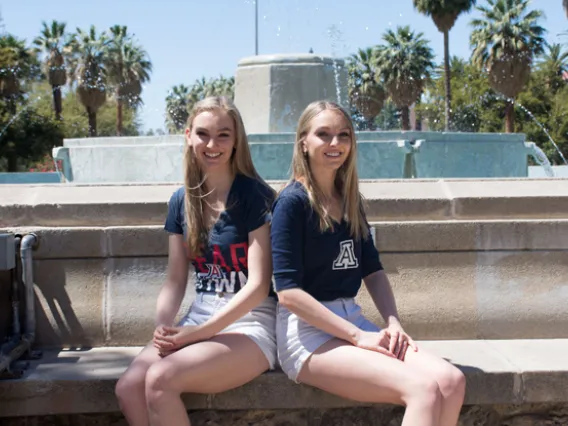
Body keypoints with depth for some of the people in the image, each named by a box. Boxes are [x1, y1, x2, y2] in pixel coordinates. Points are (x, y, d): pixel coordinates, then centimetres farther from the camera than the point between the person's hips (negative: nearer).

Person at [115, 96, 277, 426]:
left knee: (160, 379, -28)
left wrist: (199, 332, -18)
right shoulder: (182, 201, 8)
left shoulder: (254, 195, -9)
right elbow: (176, 281, 9)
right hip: (199, 320, 5)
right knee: (128, 388, -21)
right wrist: (163, 327, -11)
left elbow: (258, 286, -13)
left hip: (251, 324, -5)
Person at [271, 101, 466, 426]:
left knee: (451, 381, -15)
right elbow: (288, 292, -16)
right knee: (423, 388, -25)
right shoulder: (292, 201, -10)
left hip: (352, 319, 7)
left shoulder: (350, 200, 12)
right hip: (307, 330, -7)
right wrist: (358, 337, -17)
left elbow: (373, 270, 14)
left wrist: (393, 323, -4)